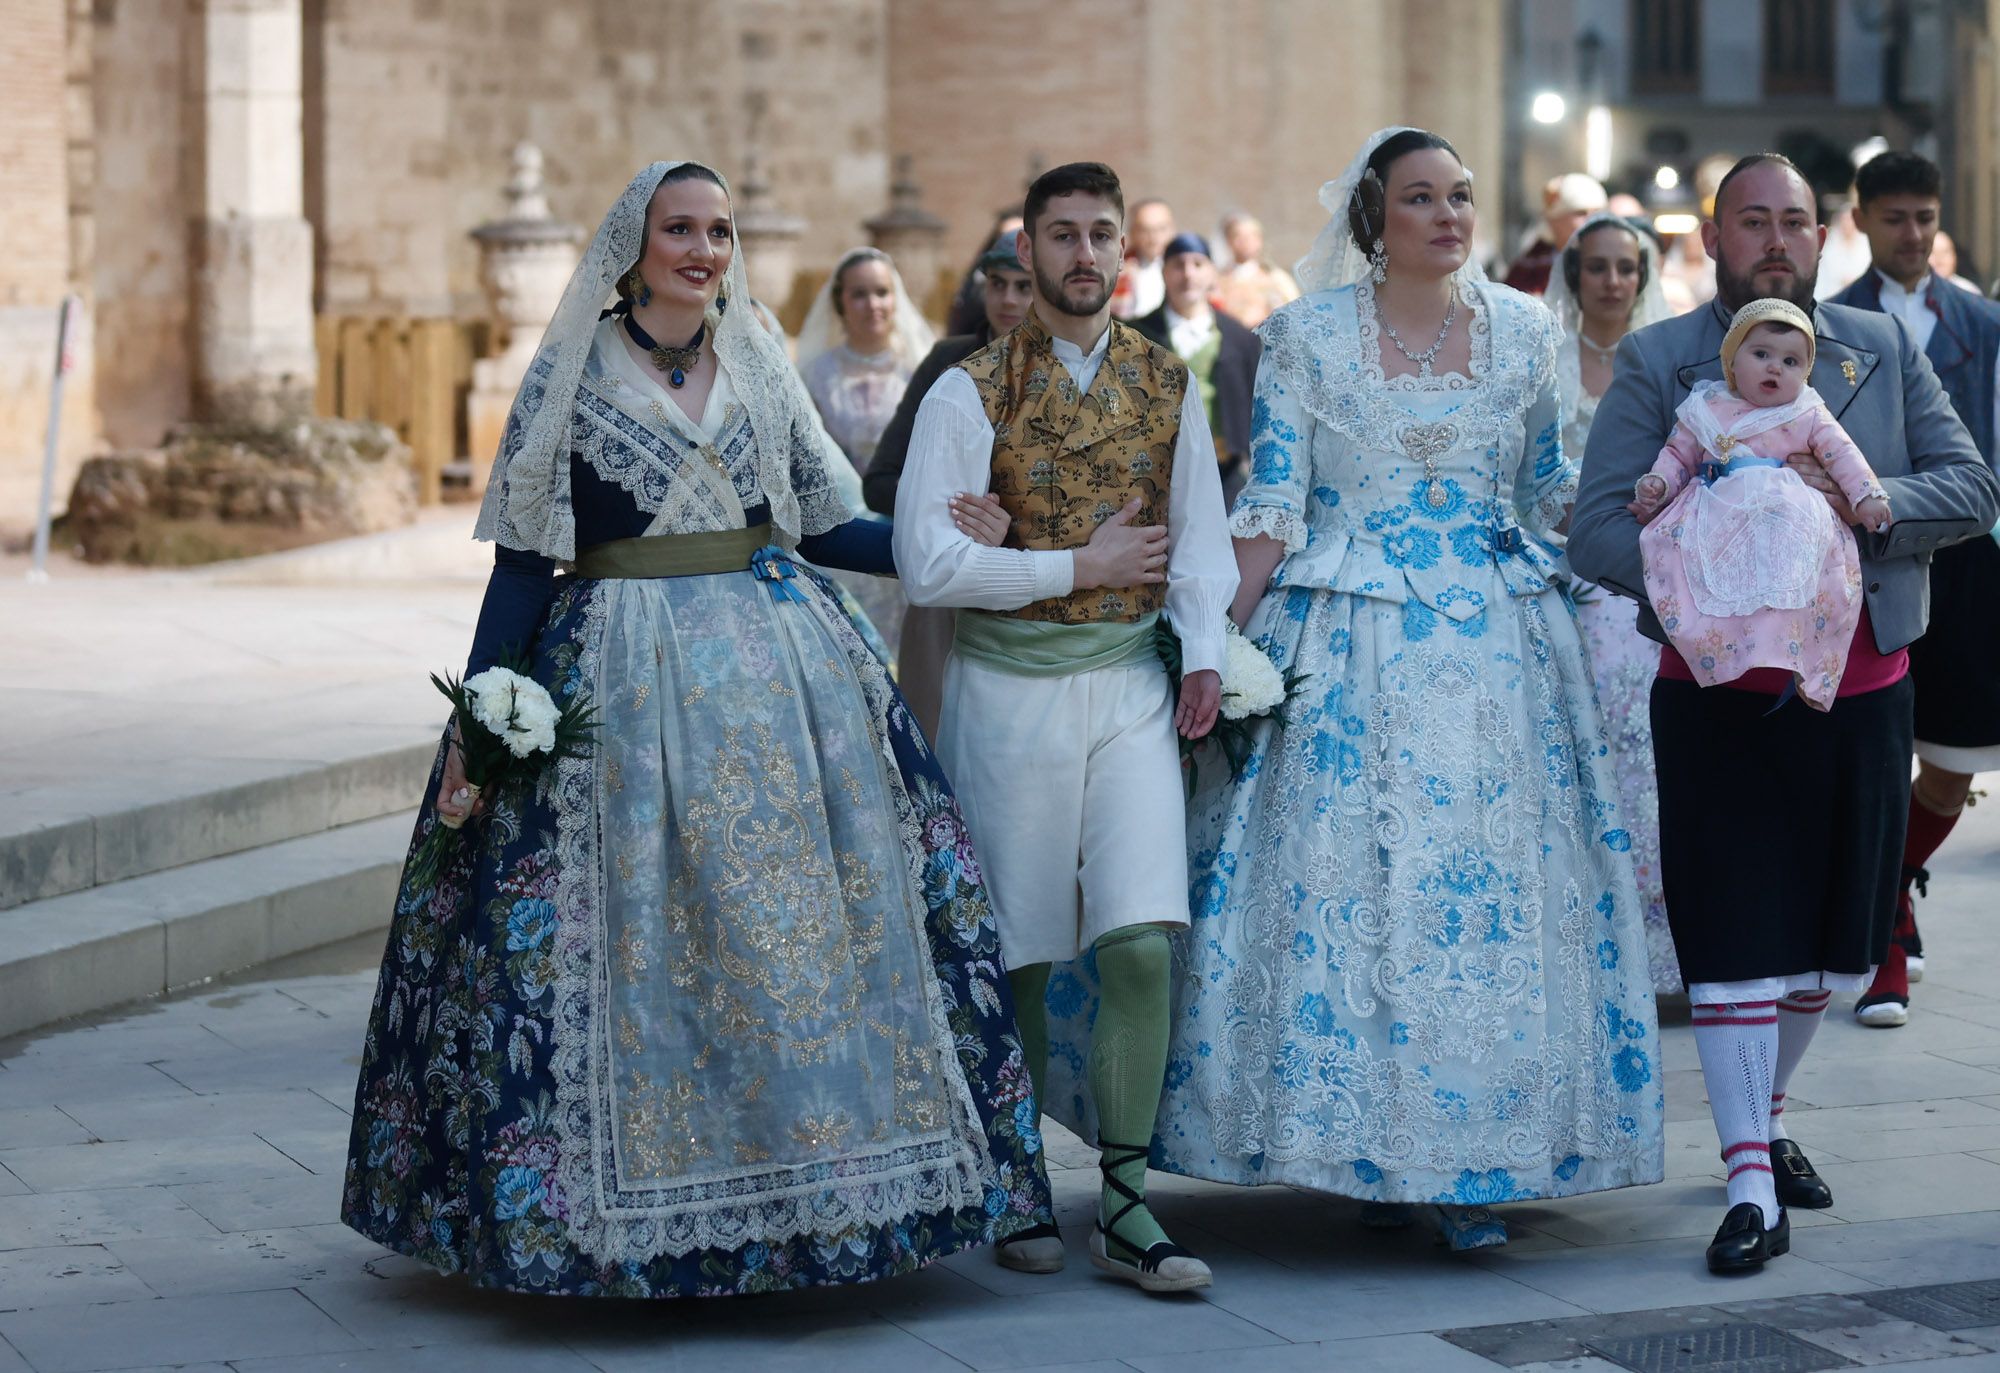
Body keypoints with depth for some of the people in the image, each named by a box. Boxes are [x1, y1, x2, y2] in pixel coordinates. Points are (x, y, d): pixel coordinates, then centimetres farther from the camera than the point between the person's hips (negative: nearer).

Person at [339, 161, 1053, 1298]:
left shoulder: (762, 367, 11)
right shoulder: (573, 373, 1)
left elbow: (819, 525, 16)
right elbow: (528, 553, -1)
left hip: (785, 669, 4)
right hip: (622, 682, -3)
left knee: (819, 922, 1)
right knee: (639, 935, -3)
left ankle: (807, 1186, 11)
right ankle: (644, 1213, 5)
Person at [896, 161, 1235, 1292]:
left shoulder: (1167, 383, 10)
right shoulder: (973, 391, -3)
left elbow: (1200, 531, 15)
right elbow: (928, 561, -10)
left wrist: (1205, 648, 0)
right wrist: (1080, 568, -9)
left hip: (1132, 683, 2)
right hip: (1010, 689, -2)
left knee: (1142, 943, -9)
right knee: (1017, 954, 4)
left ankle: (1124, 1206, -1)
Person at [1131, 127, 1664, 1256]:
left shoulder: (1524, 330, 8)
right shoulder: (1307, 335, 1)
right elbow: (1272, 504, 0)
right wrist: (1223, 646, -6)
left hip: (1500, 644, 2)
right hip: (1349, 646, -2)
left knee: (1497, 882, -3)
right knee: (1345, 877, -5)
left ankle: (1472, 1159, 2)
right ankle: (1373, 1149, 6)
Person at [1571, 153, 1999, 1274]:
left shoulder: (1884, 350, 8)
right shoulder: (1657, 364, -1)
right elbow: (1600, 530, -8)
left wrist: (1864, 501, -15)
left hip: (1863, 690, 3)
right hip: (1720, 695, -3)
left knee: (1835, 940, 12)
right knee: (1735, 941, -4)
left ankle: (1768, 1112, 36)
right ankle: (1751, 1186, 1)